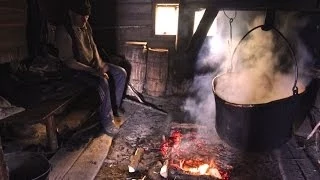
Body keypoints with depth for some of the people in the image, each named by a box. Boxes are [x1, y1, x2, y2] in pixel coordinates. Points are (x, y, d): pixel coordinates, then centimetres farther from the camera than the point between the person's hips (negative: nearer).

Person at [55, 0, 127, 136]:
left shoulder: (86, 26, 1)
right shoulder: (63, 32, -22)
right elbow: (68, 61, -24)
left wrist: (100, 65, -8)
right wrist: (93, 71, -28)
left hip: (93, 64, 8)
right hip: (78, 70, -8)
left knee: (121, 73, -4)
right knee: (103, 82, -32)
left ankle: (114, 108, 8)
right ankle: (107, 121, -16)